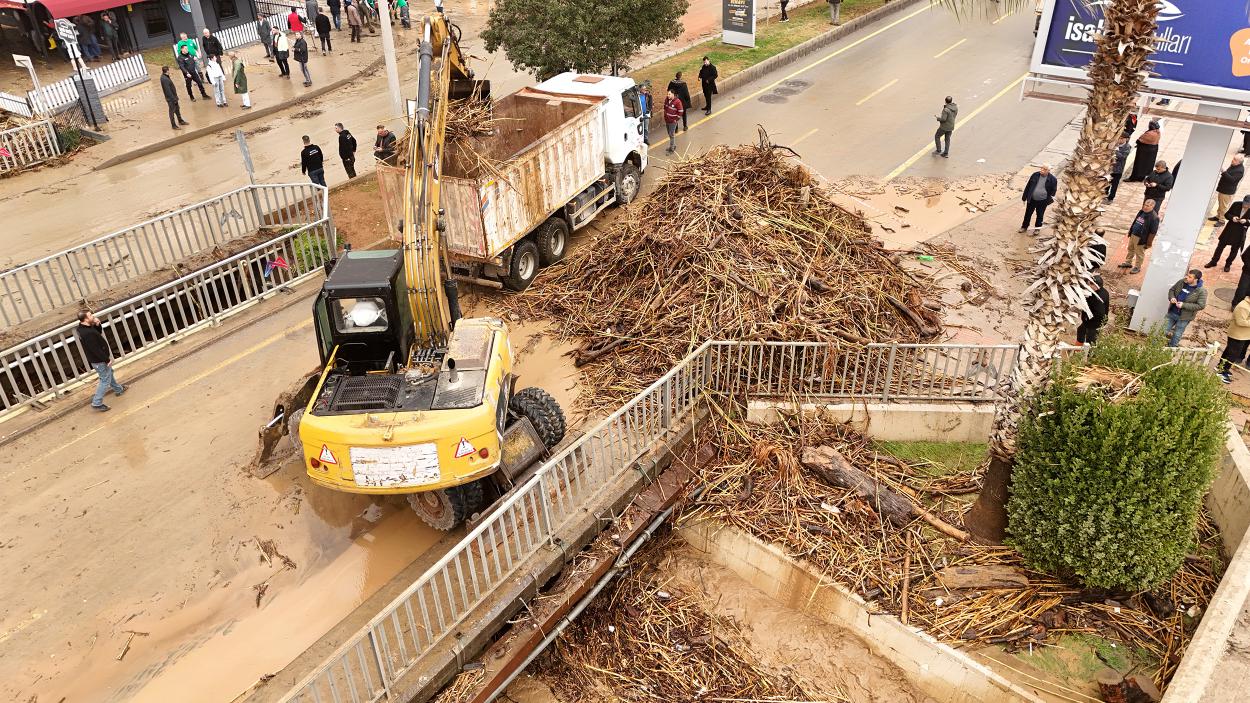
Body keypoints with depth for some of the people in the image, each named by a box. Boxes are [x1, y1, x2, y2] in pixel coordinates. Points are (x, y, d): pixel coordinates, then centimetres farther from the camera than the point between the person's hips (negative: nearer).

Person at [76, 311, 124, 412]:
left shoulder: (85, 327, -5)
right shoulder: (87, 334, -34)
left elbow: (99, 332, 11)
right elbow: (96, 350, -30)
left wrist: (97, 324, -9)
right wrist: (107, 359, -19)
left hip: (100, 358, 10)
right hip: (99, 361, -10)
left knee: (109, 373, 29)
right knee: (105, 380, 2)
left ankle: (118, 389, 51)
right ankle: (97, 403, 9)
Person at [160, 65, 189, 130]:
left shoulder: (165, 76, 4)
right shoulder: (164, 79, -26)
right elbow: (168, 91, -26)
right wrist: (173, 99, -22)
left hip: (173, 96, 10)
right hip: (170, 98, -10)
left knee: (177, 109, 23)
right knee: (172, 111, 2)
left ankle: (180, 121, 39)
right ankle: (174, 125, 12)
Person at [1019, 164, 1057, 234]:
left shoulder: (1052, 179, -13)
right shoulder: (1035, 175, -7)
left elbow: (1053, 190, -2)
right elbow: (1028, 186, 0)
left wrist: (1049, 200, -5)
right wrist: (1024, 197, 2)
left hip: (1042, 201, -2)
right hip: (1032, 199, 2)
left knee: (1040, 215, 14)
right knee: (1028, 213, 16)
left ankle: (1037, 228, 34)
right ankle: (1024, 226, 35)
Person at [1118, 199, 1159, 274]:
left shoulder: (1154, 218, -24)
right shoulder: (1141, 212, 1)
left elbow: (1153, 232, -20)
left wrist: (1148, 243, -17)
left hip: (1141, 238, -8)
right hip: (1133, 235, 8)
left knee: (1139, 253, 9)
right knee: (1130, 249, 24)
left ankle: (1137, 267, 26)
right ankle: (1128, 262, 44)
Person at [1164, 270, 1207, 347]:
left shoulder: (1201, 291, -19)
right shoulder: (1181, 282, -5)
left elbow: (1201, 305, -19)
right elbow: (1171, 290, 10)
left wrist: (1183, 305, -25)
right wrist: (1171, 297, -12)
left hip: (1184, 317, -4)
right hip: (1171, 313, 4)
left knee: (1176, 336, 11)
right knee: (1163, 331, 13)